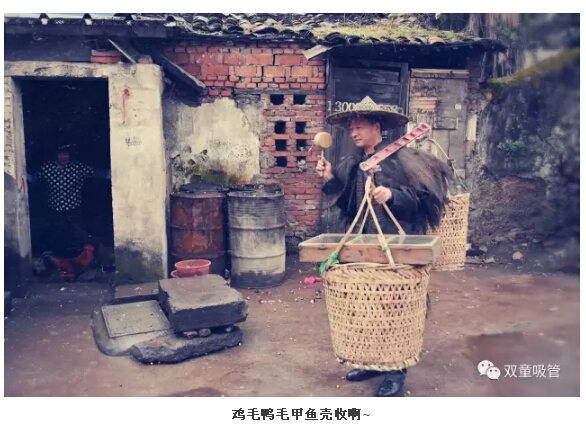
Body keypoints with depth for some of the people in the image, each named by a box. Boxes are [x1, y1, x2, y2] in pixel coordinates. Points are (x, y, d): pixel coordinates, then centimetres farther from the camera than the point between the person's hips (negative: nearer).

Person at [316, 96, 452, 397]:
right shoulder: (353, 162, 9)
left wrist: (392, 195, -27)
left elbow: (421, 197, -12)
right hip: (363, 243, 6)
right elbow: (347, 202, 12)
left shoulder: (399, 157, -10)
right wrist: (330, 179, -1)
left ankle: (396, 371, 14)